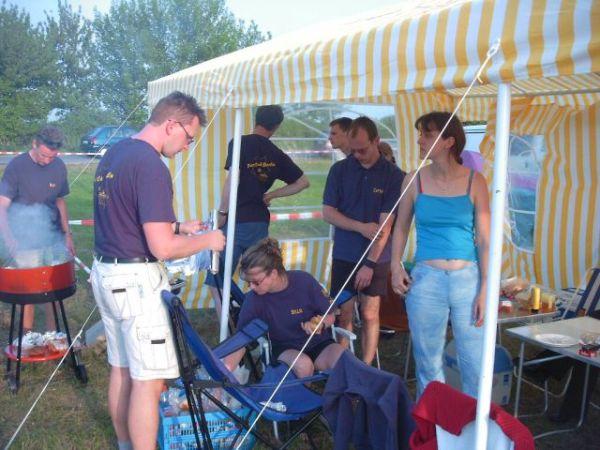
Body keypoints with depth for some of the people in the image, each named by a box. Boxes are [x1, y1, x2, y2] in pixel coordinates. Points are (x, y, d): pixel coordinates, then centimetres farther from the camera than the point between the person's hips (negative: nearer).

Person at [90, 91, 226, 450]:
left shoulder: (113, 154, 10)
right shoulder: (151, 166, -19)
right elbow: (162, 247, -23)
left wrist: (177, 226, 16)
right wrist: (207, 241, -7)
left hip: (106, 272, 10)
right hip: (136, 280, -10)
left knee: (121, 369, 19)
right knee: (148, 381, -1)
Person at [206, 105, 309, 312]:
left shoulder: (240, 143, -8)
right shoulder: (277, 155, 7)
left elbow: (232, 179, -18)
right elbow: (303, 182, 13)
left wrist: (222, 213, -10)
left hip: (235, 221, -5)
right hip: (260, 222, 5)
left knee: (216, 281, 3)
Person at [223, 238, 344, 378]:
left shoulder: (304, 281, -18)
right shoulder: (254, 299, -16)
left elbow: (330, 316, -5)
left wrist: (320, 324, -27)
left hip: (319, 343, 0)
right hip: (285, 350, 1)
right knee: (303, 365, -33)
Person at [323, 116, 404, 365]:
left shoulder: (393, 175, -7)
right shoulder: (339, 170, 0)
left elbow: (385, 224, -10)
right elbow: (328, 212, 0)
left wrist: (369, 263, -14)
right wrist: (361, 227, -13)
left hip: (376, 258, -1)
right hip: (344, 255, 2)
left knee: (370, 316, 5)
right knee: (344, 315, 5)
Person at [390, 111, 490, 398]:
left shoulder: (474, 181, -1)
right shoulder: (415, 180, 3)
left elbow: (484, 239, 0)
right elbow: (401, 227, 12)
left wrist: (485, 289, -5)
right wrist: (396, 267, -2)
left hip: (467, 279, -1)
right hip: (426, 280, 1)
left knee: (476, 366, 3)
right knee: (428, 363, 11)